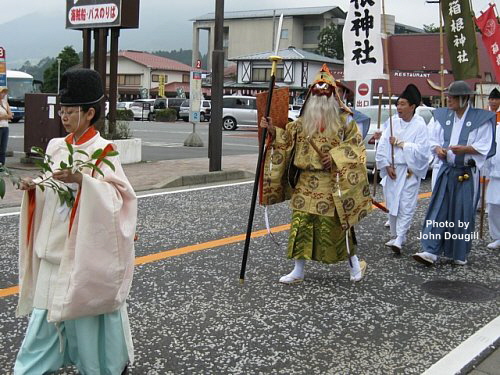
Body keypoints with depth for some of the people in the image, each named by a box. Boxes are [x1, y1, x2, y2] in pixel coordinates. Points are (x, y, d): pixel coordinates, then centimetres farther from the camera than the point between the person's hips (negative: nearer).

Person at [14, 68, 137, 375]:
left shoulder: (102, 152, -11)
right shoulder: (56, 147, 9)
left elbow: (119, 195, -20)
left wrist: (81, 180, -30)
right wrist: (33, 188, -3)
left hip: (86, 247, -6)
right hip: (54, 245, 6)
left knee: (87, 304, 4)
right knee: (46, 304, 10)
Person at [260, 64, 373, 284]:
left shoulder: (344, 120, -1)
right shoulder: (301, 123, 11)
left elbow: (355, 146, -6)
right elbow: (287, 139, 15)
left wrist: (336, 157, -17)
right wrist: (273, 131, -2)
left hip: (332, 184, -4)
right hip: (305, 183, 4)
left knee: (336, 225, 1)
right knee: (300, 224, 4)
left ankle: (354, 263, 23)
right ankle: (298, 270, 14)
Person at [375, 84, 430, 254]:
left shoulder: (420, 125, -7)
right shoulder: (392, 122, 2)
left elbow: (421, 149, -14)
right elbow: (382, 146, 2)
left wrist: (400, 143, -12)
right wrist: (387, 165, -5)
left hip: (410, 171, -4)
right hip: (391, 170, 4)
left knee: (406, 205, -9)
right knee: (392, 204, 9)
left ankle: (399, 239, -11)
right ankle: (395, 236, 22)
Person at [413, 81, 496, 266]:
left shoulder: (481, 119, -6)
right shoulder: (442, 116, 5)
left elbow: (484, 147, -7)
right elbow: (432, 139, 10)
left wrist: (465, 149, -22)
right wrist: (437, 148, -11)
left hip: (467, 174, -3)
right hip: (446, 171, 3)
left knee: (463, 214, 3)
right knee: (438, 210, -2)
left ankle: (460, 254, 16)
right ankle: (431, 251, -2)